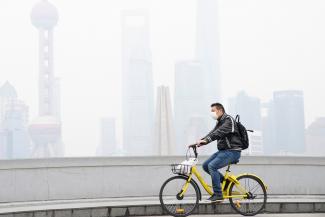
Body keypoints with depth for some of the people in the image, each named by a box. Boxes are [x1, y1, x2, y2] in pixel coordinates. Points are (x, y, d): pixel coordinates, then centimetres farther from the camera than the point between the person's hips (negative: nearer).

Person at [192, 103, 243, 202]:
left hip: (232, 151, -10)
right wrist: (199, 142, -5)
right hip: (223, 150, 10)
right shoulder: (220, 122, 18)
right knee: (205, 165, 1)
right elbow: (212, 133, 9)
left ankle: (218, 195, -20)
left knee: (212, 165, -24)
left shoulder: (229, 120, -13)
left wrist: (205, 140, -38)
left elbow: (219, 132, -28)